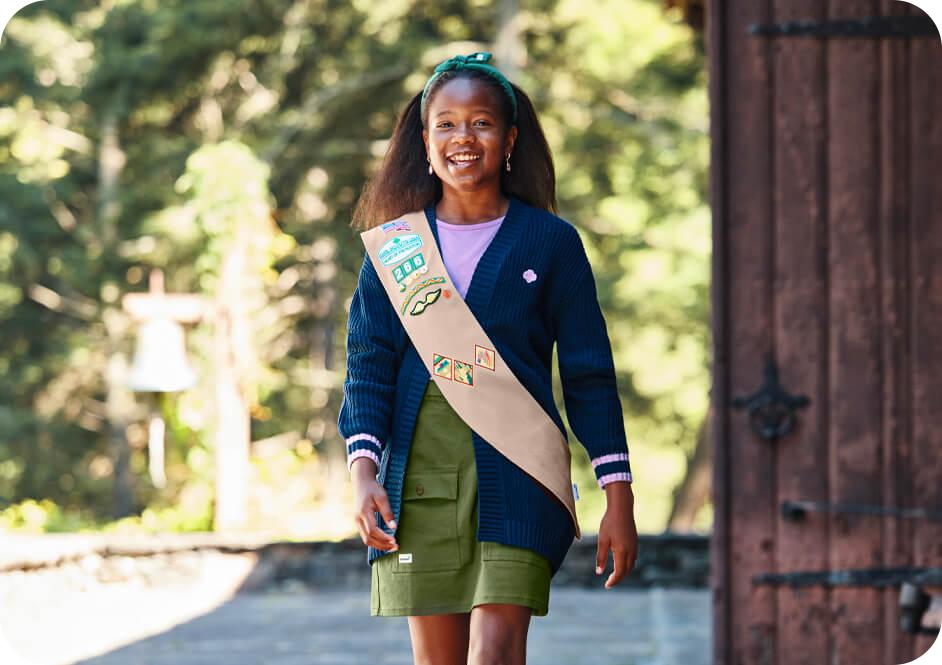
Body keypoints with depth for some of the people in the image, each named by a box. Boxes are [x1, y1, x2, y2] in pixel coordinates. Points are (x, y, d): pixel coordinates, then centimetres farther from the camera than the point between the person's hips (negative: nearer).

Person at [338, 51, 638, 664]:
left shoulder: (551, 242, 5)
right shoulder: (395, 245, 10)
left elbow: (589, 376, 5)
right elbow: (369, 365, 7)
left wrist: (618, 498, 1)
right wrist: (363, 471, -9)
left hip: (514, 473, -2)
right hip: (418, 473, 2)